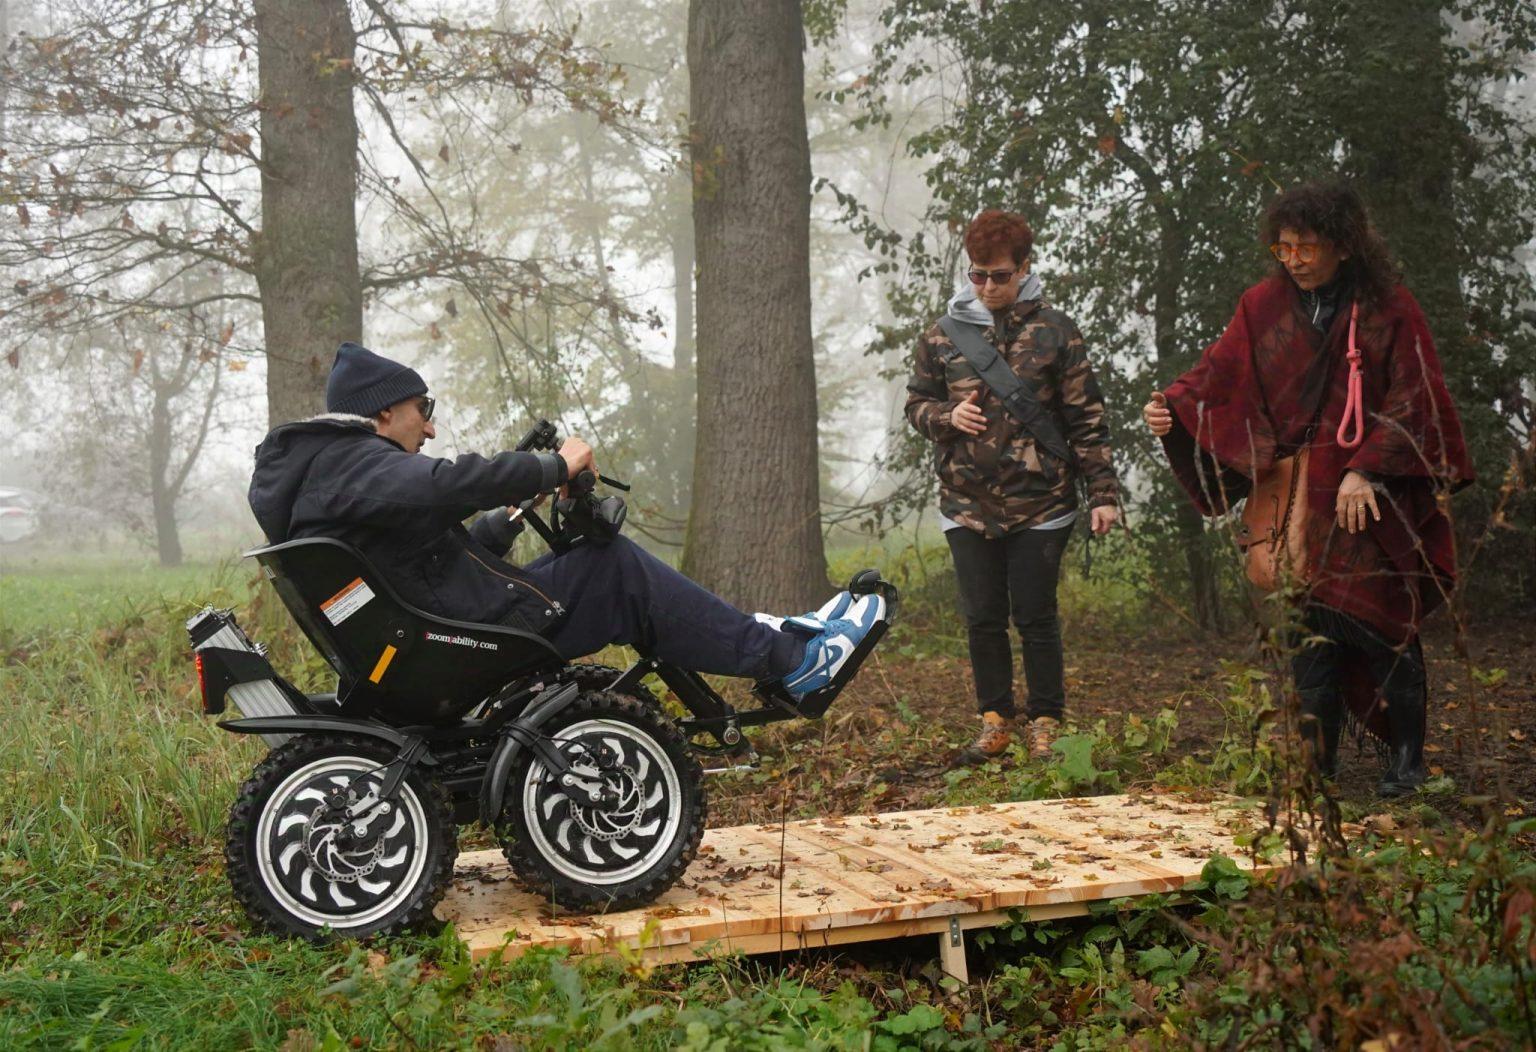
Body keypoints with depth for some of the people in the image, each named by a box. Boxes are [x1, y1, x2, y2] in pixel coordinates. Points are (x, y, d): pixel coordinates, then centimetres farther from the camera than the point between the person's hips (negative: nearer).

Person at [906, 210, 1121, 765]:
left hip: (1040, 505, -2)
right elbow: (916, 403, 14)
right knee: (982, 618, 8)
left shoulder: (1055, 332, 0)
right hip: (967, 506, 2)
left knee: (1036, 616, 4)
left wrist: (1102, 493, -4)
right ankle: (995, 721, 23)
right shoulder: (942, 336, 6)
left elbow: (1087, 420, 1)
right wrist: (947, 417, -9)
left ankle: (1045, 724, 18)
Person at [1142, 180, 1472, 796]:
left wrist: (1367, 472, -15)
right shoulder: (1265, 307, 7)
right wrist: (1171, 407, -19)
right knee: (1312, 628, -2)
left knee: (1383, 625, -4)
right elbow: (1218, 373, 0)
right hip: (1301, 496, 2)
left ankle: (1407, 758, 9)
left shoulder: (1389, 310, -1)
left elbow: (1410, 401, -5)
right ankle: (1318, 757, 6)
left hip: (1374, 497, -2)